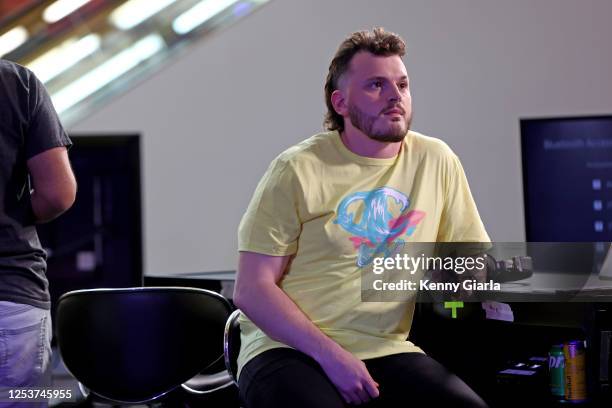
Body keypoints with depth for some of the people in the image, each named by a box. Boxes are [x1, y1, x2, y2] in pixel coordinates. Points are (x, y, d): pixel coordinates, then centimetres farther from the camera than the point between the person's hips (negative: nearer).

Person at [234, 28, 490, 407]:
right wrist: (330, 355, -17)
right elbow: (251, 290, -6)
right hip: (289, 349, -4)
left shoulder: (436, 161, 6)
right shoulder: (297, 170, -4)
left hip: (386, 349, 4)